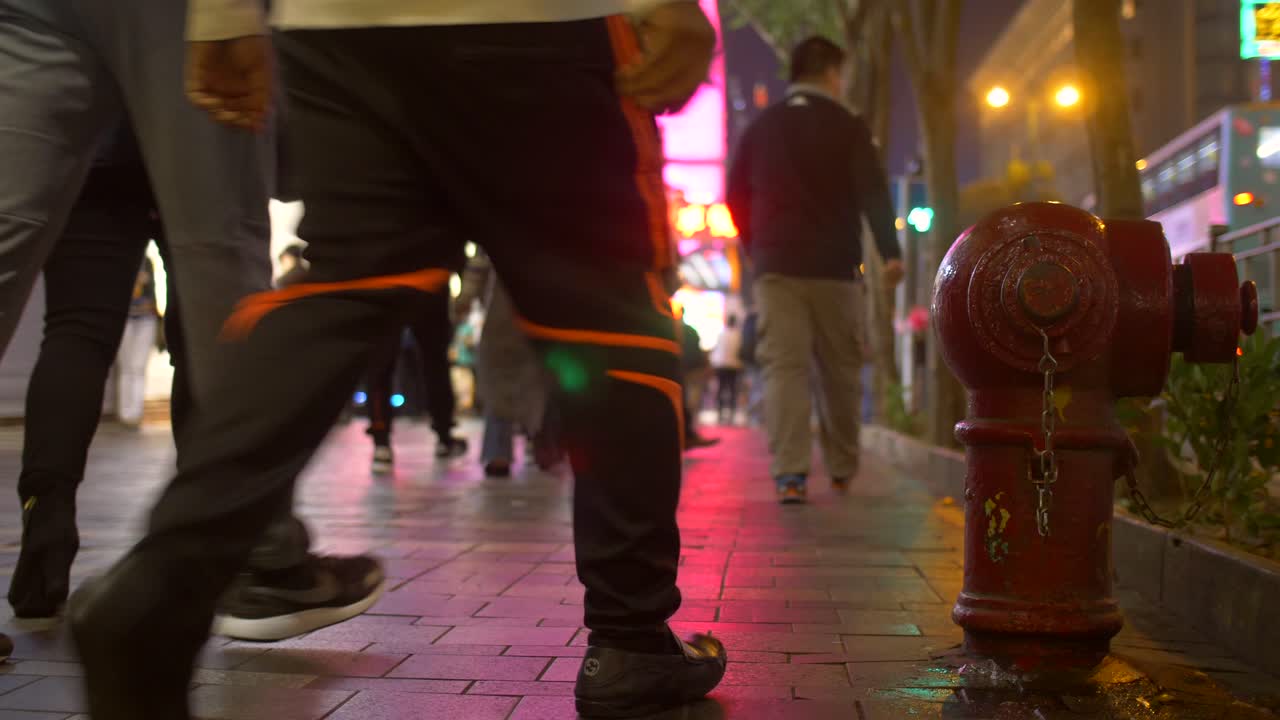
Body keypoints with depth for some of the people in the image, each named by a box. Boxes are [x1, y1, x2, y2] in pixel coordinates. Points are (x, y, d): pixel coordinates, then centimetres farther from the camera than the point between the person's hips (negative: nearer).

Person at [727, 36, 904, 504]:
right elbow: (873, 192, -10)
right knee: (839, 370, 9)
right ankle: (842, 472, 18)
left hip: (775, 266, 2)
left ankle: (789, 473, -16)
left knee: (783, 366, -5)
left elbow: (736, 196, 14)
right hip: (835, 267, -2)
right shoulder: (848, 127, 1)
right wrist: (890, 252, -14)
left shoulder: (760, 128, 12)